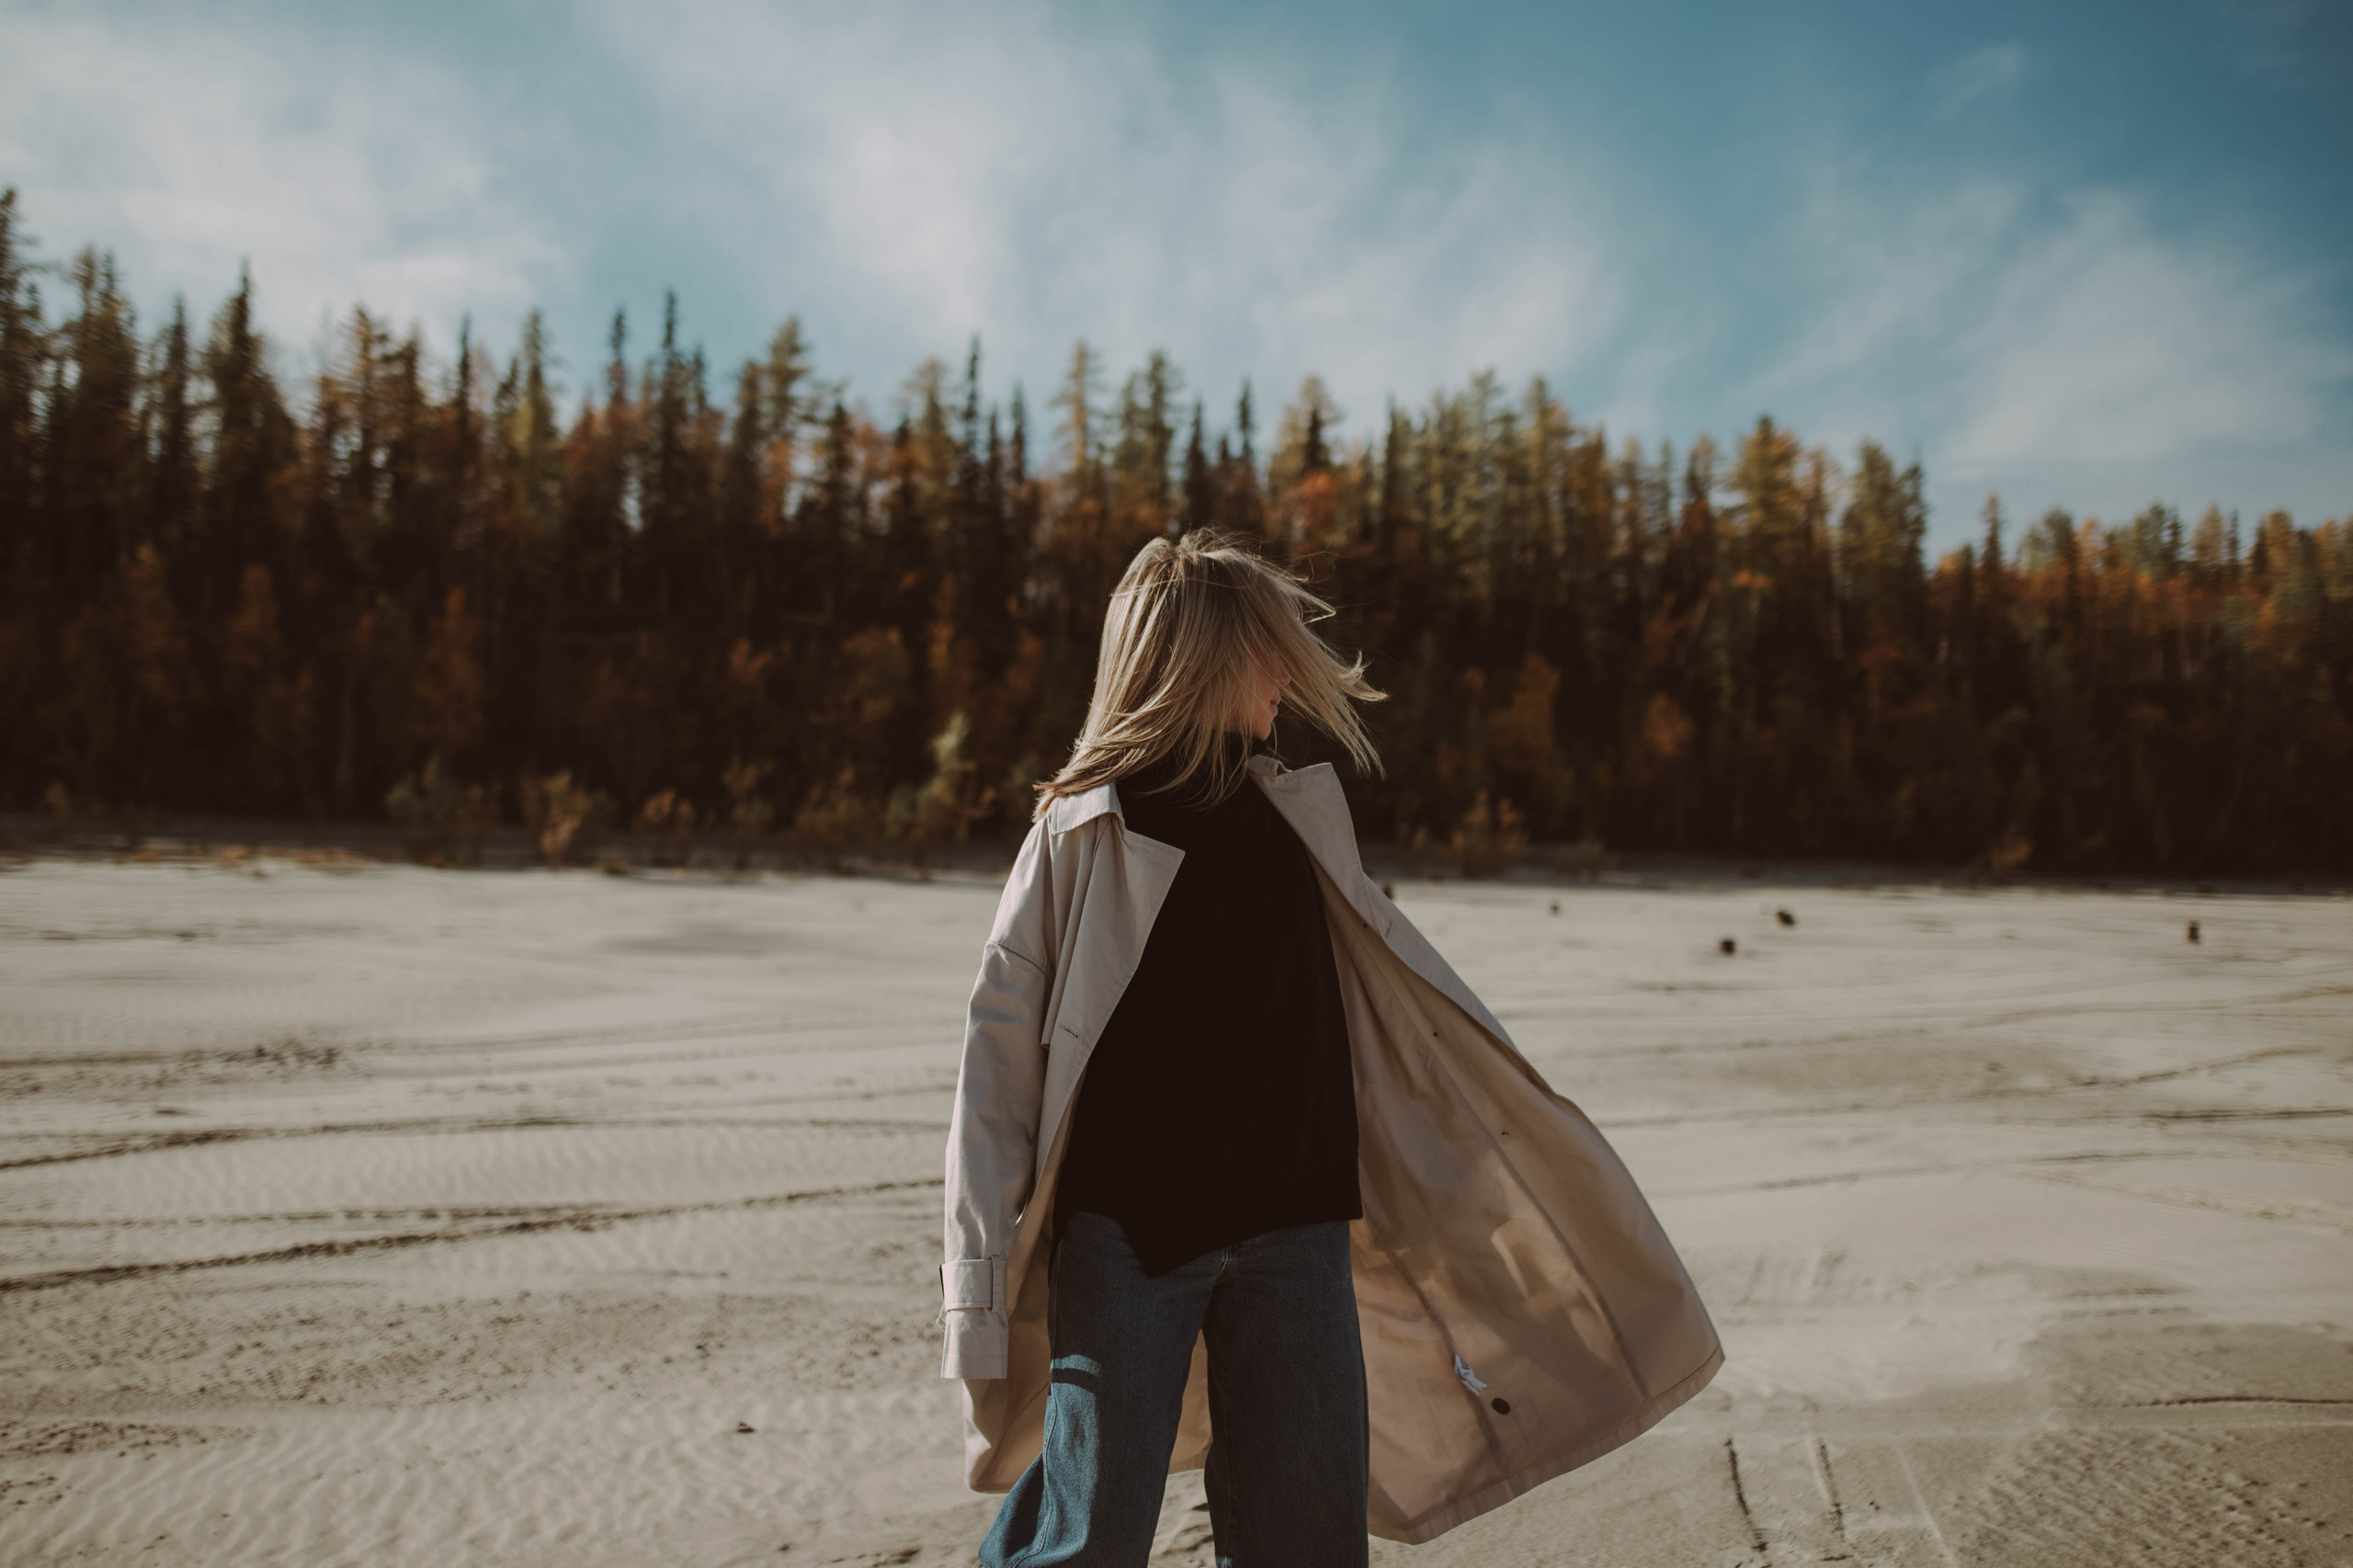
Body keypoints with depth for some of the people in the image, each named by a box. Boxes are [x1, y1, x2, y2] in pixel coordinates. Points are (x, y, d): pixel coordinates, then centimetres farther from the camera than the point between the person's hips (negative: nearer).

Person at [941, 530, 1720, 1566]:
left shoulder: (1298, 815, 10)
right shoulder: (1084, 833, -5)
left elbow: (1395, 996, 22)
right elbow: (999, 1055, -7)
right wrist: (981, 1283, -12)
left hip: (1297, 1234, 5)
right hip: (1125, 1235, -5)